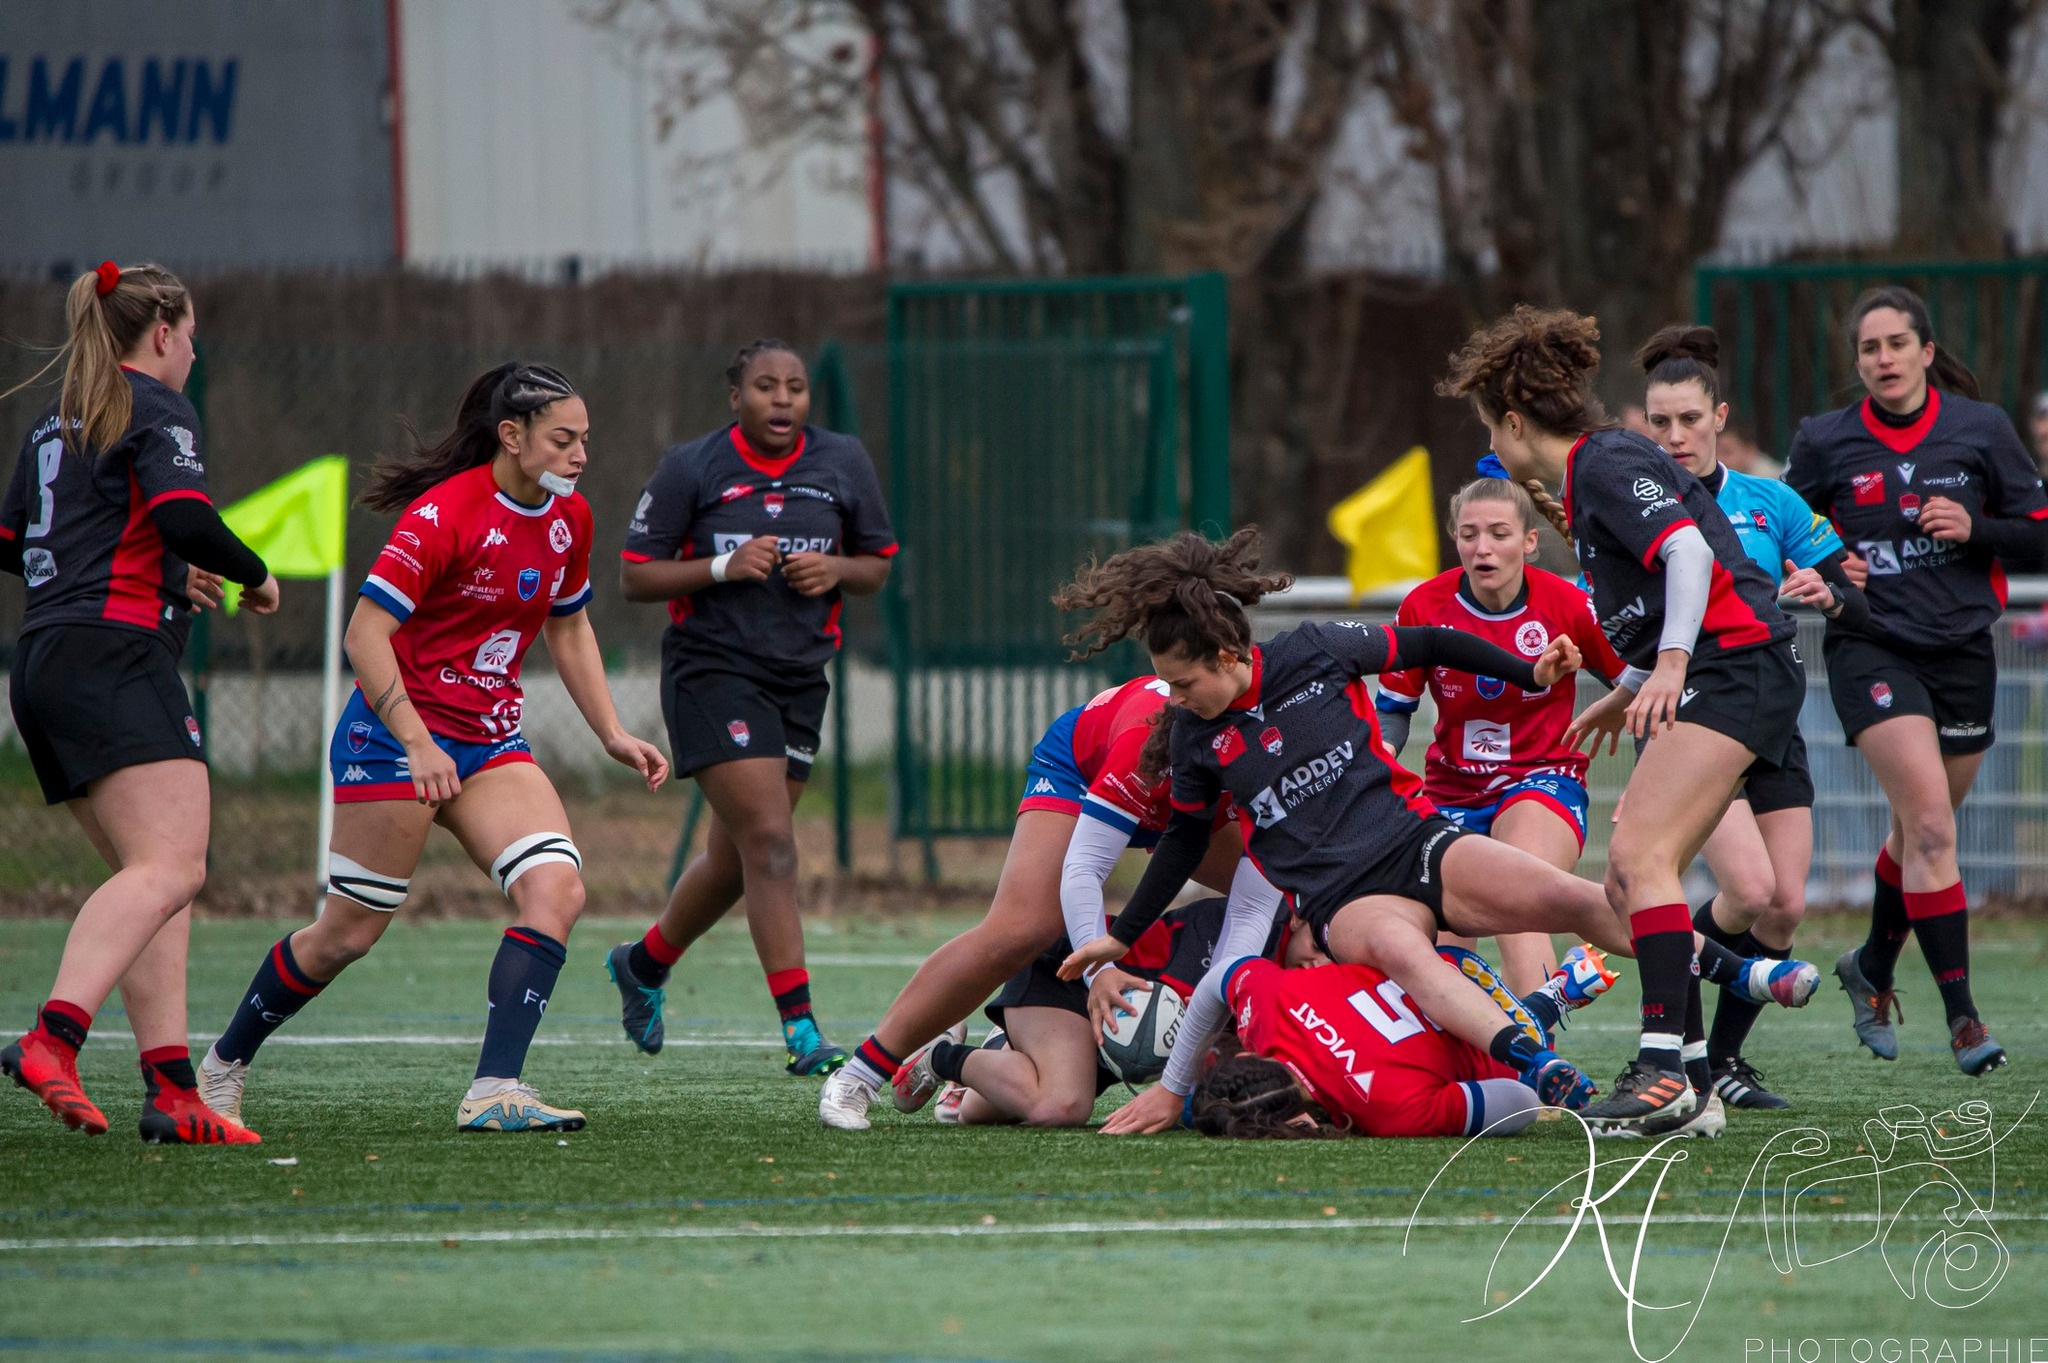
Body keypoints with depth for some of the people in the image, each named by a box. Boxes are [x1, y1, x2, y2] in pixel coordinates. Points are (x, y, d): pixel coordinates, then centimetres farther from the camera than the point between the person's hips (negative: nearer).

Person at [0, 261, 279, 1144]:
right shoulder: (154, 408, -2)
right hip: (117, 657, -9)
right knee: (169, 866, -21)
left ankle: (171, 1088, -4)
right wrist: (254, 576, 0)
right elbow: (187, 517, -18)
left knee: (150, 878, 7)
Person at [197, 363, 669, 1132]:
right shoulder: (444, 514, -19)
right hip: (396, 733, -7)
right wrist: (418, 744, -29)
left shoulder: (569, 519, 4)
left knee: (557, 888, -15)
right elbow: (365, 635, -21)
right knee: (349, 931, 0)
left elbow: (568, 629, 20)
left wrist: (613, 736, 13)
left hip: (491, 741, 7)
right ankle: (224, 1064, 23)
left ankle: (494, 1093, -20)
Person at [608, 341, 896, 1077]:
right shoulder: (691, 468, -6)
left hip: (800, 678, 5)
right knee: (770, 843, -17)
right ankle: (801, 1030, -18)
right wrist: (722, 567, -19)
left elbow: (878, 567, 14)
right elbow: (634, 575, -4)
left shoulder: (843, 463, 5)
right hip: (712, 672, -5)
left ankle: (644, 963, 40)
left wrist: (836, 570, -9)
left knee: (734, 860, 12)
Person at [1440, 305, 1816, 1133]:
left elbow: (1689, 551, -22)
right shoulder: (1588, 474, 20)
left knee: (1640, 854, -21)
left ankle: (1665, 1069, -27)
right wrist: (1629, 692, 32)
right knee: (1628, 881, 7)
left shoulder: (1608, 465, -9)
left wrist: (1670, 665, -31)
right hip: (1706, 681, 11)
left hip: (1735, 665, -11)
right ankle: (1691, 1087, 6)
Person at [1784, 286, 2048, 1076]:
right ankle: (1961, 1015, -16)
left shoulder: (1979, 430, -1)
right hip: (1870, 650, -2)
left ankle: (1873, 967, 41)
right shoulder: (1825, 443, -2)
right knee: (1930, 825, -17)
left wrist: (1974, 528, -15)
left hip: (1961, 654, 2)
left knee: (1919, 832, 13)